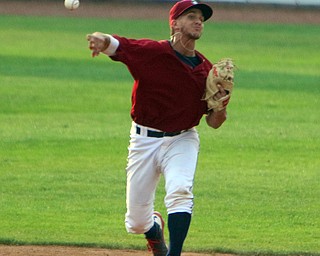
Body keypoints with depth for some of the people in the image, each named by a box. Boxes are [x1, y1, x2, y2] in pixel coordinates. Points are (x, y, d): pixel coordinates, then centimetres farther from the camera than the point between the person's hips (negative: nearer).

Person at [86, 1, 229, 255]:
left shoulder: (206, 70, 0)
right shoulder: (151, 52, -11)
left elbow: (214, 123, 6)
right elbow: (114, 45, -24)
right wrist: (102, 40, -48)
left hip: (182, 140, 1)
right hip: (144, 140, -1)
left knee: (180, 190, -29)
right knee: (136, 223, 5)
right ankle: (155, 228, 42)